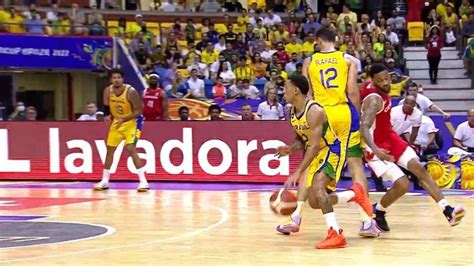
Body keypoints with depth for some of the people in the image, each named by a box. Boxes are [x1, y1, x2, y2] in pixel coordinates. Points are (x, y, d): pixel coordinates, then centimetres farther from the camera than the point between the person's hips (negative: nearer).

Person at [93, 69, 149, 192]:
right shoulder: (108, 91, -9)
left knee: (130, 148, -21)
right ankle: (104, 181, 19)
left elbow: (138, 111, -21)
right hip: (116, 122, 6)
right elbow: (106, 107, 7)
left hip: (131, 122, -6)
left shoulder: (131, 92, -25)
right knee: (109, 150, 7)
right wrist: (107, 116, -15)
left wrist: (124, 119, -32)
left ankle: (143, 181, -19)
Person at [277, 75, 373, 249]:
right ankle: (355, 194, 25)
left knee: (317, 187, -31)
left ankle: (335, 234, -31)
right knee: (315, 202, 7)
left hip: (331, 151, -10)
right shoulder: (293, 113, 2)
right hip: (316, 155, 10)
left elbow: (315, 146, -29)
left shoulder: (314, 111, -25)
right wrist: (290, 149, -10)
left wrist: (298, 172, -33)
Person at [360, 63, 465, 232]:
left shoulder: (376, 88, -1)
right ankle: (377, 212, 11)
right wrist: (375, 150, -53)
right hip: (377, 147, -9)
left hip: (390, 138, 9)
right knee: (402, 185, -17)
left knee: (419, 169, -4)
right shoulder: (374, 100, -28)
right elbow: (364, 127, -39)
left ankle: (447, 211, -9)